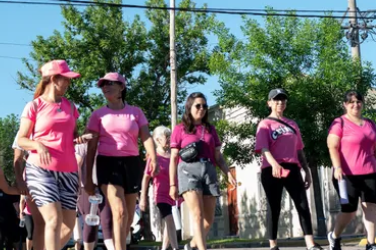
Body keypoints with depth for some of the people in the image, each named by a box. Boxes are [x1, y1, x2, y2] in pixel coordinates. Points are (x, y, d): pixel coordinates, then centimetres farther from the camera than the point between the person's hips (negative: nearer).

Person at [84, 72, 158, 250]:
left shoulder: (136, 112, 9)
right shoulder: (98, 114, 7)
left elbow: (146, 137, -3)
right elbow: (91, 147, 6)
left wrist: (153, 158, -24)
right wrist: (88, 177, 1)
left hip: (131, 164, 3)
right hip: (108, 163, -2)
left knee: (129, 216, 9)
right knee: (120, 212, -19)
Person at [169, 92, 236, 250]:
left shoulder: (210, 129, 18)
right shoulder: (180, 129, 7)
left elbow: (218, 156, 15)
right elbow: (173, 159, 5)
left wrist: (228, 174, -1)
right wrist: (172, 184, -1)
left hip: (209, 171, 4)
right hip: (188, 170, -4)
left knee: (209, 219, 5)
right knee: (197, 215, -16)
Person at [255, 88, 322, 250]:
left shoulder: (292, 125, 19)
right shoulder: (265, 124, 3)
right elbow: (263, 148, -12)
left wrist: (307, 171, 16)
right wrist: (274, 163, -31)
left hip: (292, 169, 4)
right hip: (272, 171, -4)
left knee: (303, 205, -7)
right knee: (274, 208, 0)